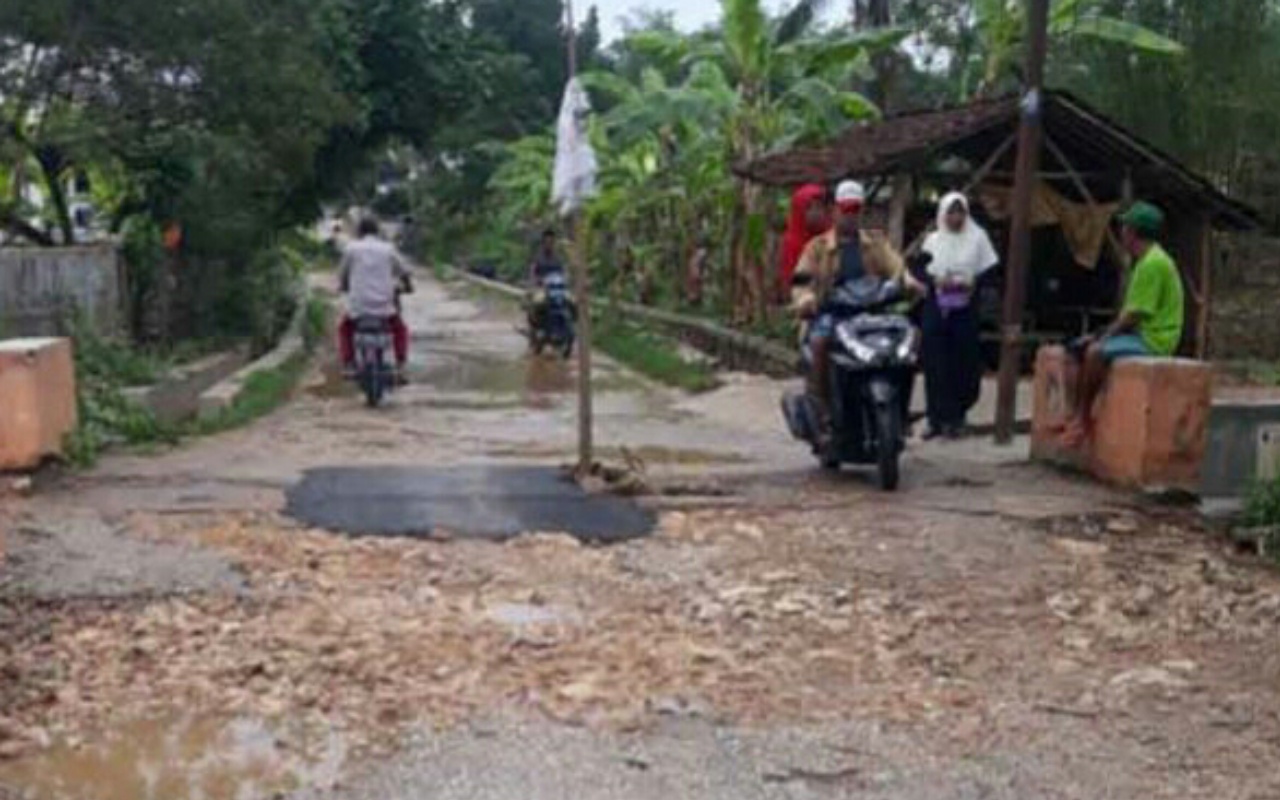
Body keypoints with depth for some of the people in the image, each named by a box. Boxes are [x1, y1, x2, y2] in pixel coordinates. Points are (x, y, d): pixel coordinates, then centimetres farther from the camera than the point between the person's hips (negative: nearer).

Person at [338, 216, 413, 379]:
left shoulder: (351, 248, 4)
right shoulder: (388, 248, 7)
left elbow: (342, 276, 10)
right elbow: (405, 273, 12)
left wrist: (345, 287, 33)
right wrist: (407, 287, 34)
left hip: (358, 306, -1)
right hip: (385, 306, 1)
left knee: (345, 329, 30)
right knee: (400, 329, 28)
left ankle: (349, 365, 15)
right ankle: (400, 368, 14)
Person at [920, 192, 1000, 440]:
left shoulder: (978, 237, 6)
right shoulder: (933, 239, 12)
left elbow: (991, 271, 3)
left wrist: (972, 282, -14)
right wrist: (935, 280, -11)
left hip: (966, 309, -1)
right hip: (936, 308, 1)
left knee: (964, 364, -2)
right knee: (936, 364, -3)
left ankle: (956, 417, 7)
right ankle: (938, 418, 1)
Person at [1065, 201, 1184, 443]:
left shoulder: (1153, 263, -18)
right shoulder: (1146, 260, 16)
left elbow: (1136, 314, -21)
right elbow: (1130, 309, 18)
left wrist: (1107, 337, -12)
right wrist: (1104, 334, 9)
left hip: (1153, 339, -11)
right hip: (1142, 333, 11)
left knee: (1095, 352, -25)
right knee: (1087, 347, 9)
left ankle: (1084, 419, -16)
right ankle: (1078, 412, 4)